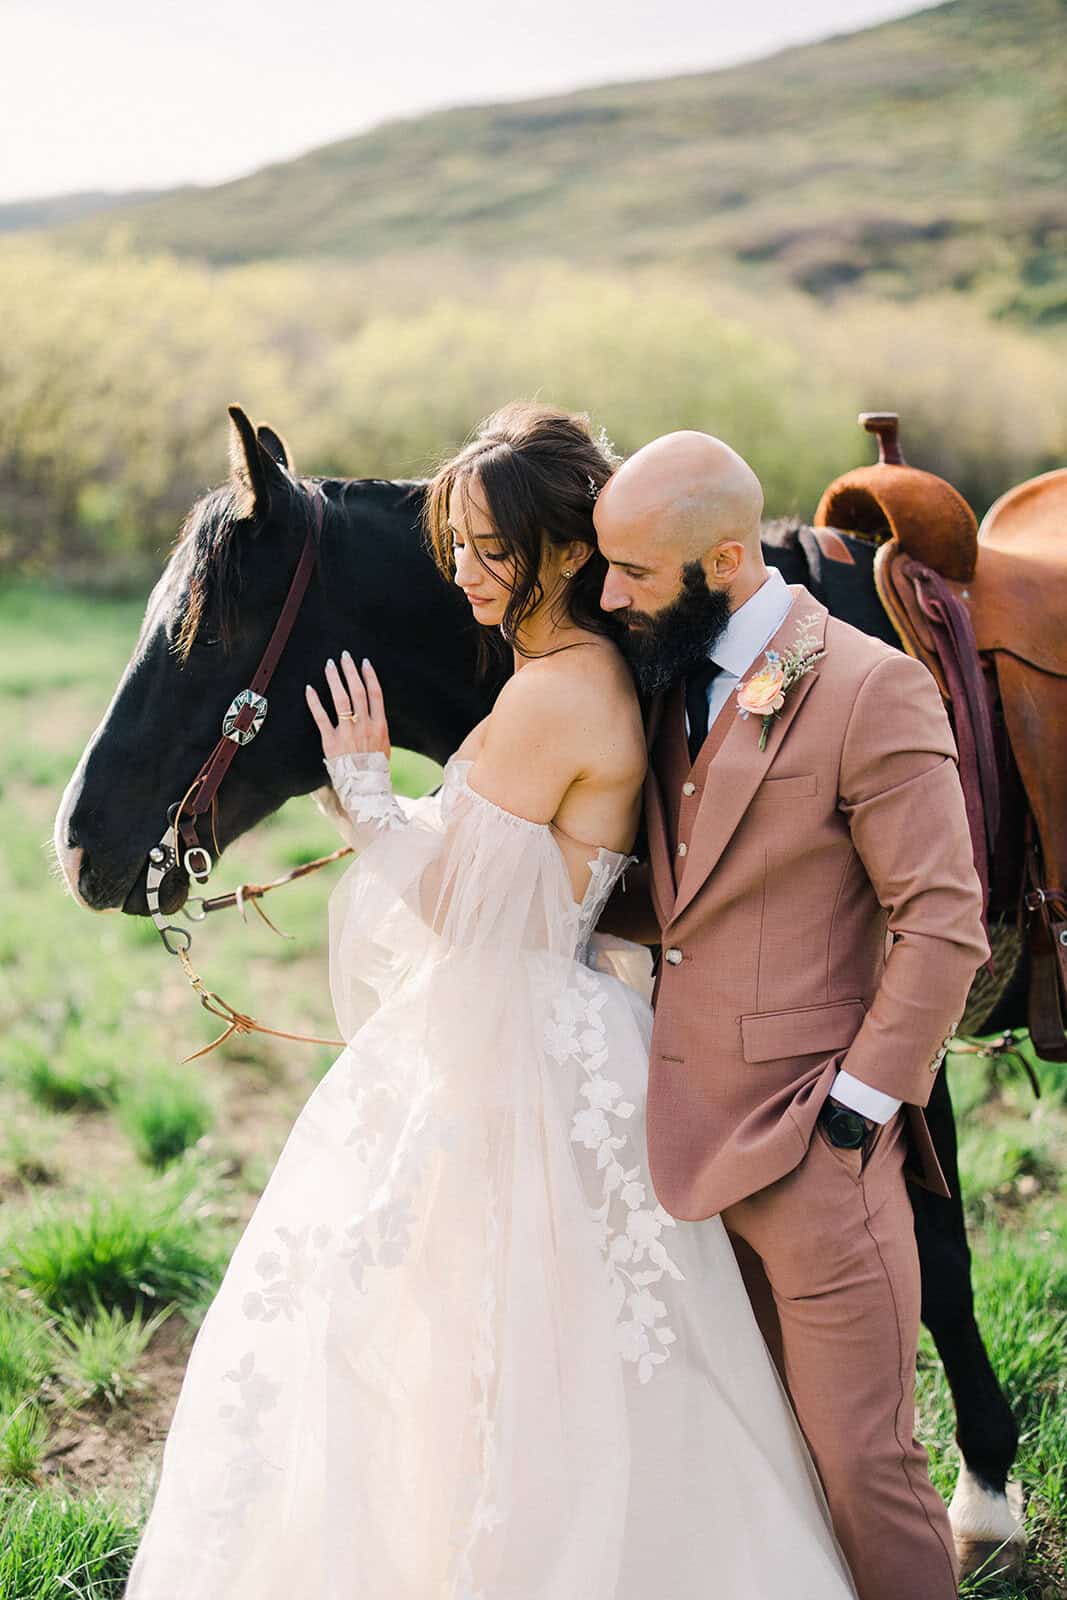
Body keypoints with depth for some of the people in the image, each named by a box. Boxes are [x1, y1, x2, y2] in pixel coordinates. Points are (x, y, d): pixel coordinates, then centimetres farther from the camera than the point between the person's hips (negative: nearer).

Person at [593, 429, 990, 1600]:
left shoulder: (870, 690, -13)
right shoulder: (677, 685, 11)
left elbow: (944, 928, -15)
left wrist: (852, 1109, -15)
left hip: (816, 1153, -7)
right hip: (698, 1141, 7)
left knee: (862, 1463, 2)